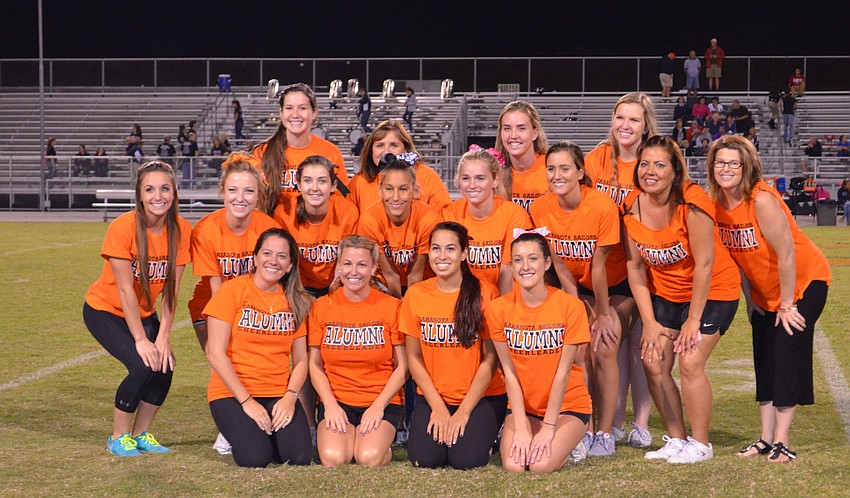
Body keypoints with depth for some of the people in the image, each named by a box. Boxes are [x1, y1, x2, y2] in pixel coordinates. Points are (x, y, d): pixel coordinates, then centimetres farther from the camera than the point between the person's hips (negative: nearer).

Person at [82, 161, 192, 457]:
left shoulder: (181, 230, -13)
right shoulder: (123, 227, -26)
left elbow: (170, 290, -11)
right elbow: (125, 289, -24)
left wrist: (163, 337, -18)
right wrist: (141, 340, -24)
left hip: (144, 313, 5)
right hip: (105, 310, -5)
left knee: (164, 365, -15)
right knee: (143, 366, -23)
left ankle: (141, 434, 8)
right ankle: (118, 437, -2)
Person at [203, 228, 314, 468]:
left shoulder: (295, 301, 9)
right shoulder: (232, 290, -5)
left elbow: (300, 360, 8)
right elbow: (216, 354, -9)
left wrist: (290, 397, -11)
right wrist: (246, 401, -15)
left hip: (279, 394, 3)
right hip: (232, 393, -3)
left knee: (300, 457, -22)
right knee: (255, 458, -27)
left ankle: (271, 432, 11)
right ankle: (248, 433, 8)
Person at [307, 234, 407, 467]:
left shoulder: (391, 306, -1)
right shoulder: (322, 307, 4)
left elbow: (402, 367, 0)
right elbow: (315, 364, 6)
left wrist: (378, 406, -10)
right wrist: (330, 404, -8)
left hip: (382, 401, -1)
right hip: (336, 400, 1)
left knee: (369, 458, -27)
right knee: (333, 458, -26)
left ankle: (382, 442, 6)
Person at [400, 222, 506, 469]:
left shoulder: (486, 294, -7)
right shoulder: (415, 294, 0)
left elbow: (490, 359, -6)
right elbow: (414, 357, 3)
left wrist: (464, 411, -11)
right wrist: (438, 407, -6)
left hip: (481, 396, -2)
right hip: (433, 396, 2)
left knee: (466, 459, -24)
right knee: (424, 458, -22)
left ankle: (482, 432, 9)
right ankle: (437, 426, 11)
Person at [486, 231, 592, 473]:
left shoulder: (570, 306, -14)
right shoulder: (498, 309, -7)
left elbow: (563, 371, -13)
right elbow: (510, 372, -8)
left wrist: (548, 427, -16)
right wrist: (521, 428, -14)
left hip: (567, 405, -2)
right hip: (522, 406, 2)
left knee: (542, 465, -25)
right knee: (513, 465, -22)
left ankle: (564, 444, 9)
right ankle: (523, 440, 12)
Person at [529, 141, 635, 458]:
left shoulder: (602, 206, -29)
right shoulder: (540, 208, -17)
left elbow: (598, 267, -22)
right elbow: (558, 265, -9)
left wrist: (603, 313, -14)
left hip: (616, 285, -3)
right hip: (578, 287, 3)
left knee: (603, 350, -13)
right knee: (578, 352, -10)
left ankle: (604, 434, -5)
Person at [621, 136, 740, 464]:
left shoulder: (692, 202, -27)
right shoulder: (631, 207, -11)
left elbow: (704, 264, -23)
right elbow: (635, 267, -4)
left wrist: (694, 319, -18)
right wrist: (649, 321, -7)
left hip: (712, 291, -5)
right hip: (665, 292, 6)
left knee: (690, 363, -15)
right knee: (654, 362, -2)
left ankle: (700, 444, 3)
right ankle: (676, 440, 16)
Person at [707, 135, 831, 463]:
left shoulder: (762, 200, -28)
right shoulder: (717, 203, -7)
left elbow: (786, 253, -25)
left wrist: (787, 305, -19)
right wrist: (749, 299, 6)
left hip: (804, 281, -7)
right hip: (764, 290, 7)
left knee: (787, 355, -10)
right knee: (764, 360, 7)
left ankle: (782, 442, -4)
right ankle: (766, 439, 13)